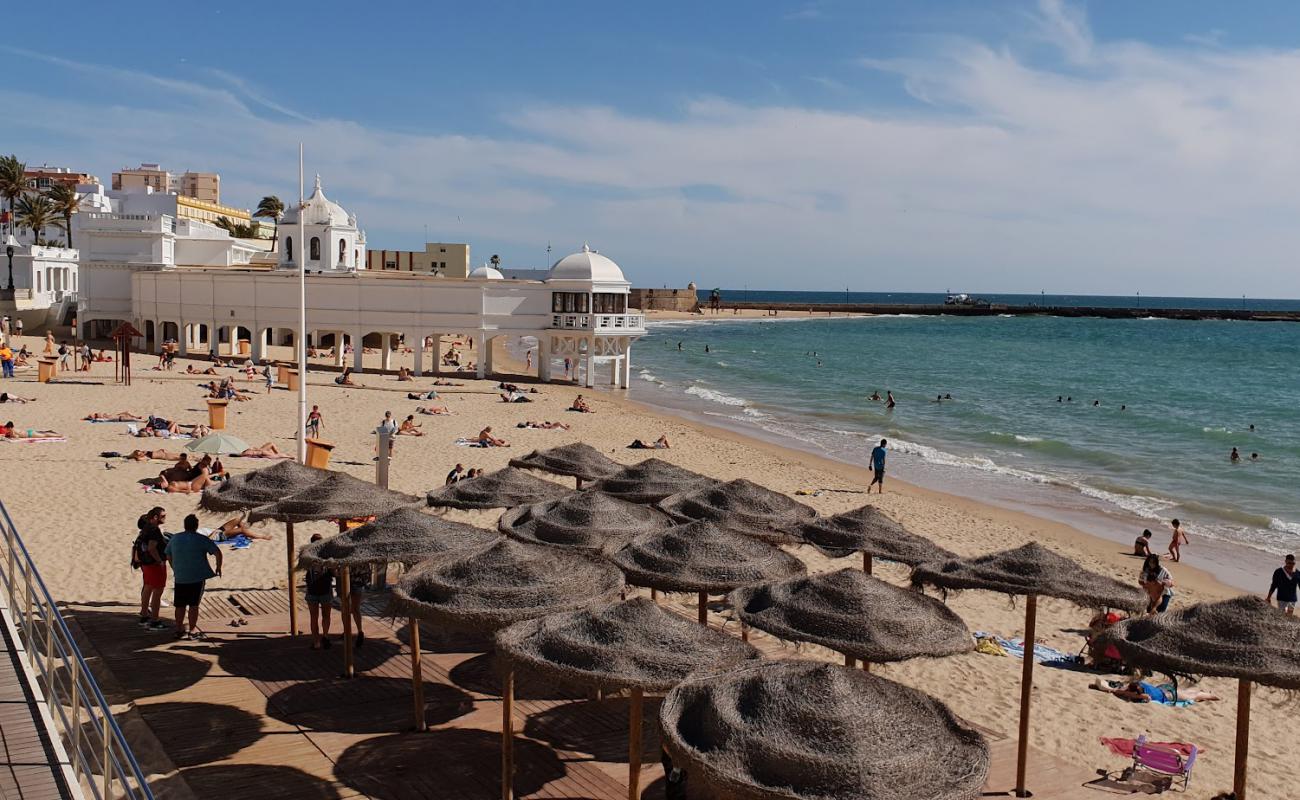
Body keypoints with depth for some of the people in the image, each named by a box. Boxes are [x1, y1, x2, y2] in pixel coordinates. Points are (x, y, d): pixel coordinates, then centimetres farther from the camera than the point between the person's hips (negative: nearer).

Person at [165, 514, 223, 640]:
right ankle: (192, 631, 5)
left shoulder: (175, 539, 7)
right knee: (194, 605, 2)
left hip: (179, 578, 4)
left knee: (180, 605, 12)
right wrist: (218, 567, 3)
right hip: (197, 578, -4)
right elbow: (218, 553, -12)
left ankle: (179, 630, 19)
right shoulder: (201, 539, -7)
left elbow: (168, 556, 18)